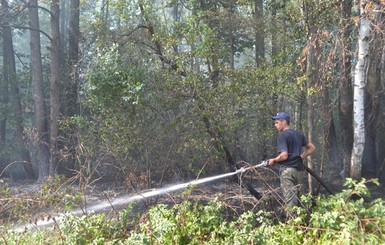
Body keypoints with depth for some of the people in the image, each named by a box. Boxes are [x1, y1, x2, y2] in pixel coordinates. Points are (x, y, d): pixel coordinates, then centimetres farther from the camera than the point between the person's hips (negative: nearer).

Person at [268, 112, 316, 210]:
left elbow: (284, 155, -18)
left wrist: (274, 160, -2)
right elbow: (312, 148, 20)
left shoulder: (282, 136, -9)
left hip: (287, 170, -7)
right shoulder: (299, 134, 15)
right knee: (297, 200, 11)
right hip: (299, 170, 7)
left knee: (290, 201, -8)